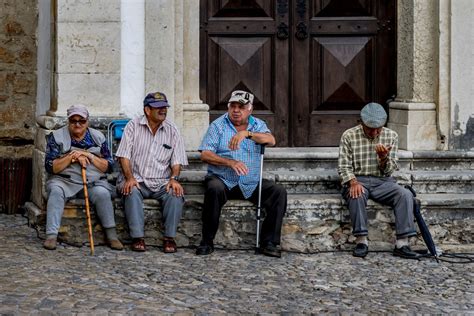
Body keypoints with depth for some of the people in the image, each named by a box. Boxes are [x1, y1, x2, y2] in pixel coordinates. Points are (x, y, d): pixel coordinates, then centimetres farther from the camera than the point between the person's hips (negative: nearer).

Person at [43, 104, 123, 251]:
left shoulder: (98, 137, 10)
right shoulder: (56, 137, 6)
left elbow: (108, 166, 6)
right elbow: (50, 167, -2)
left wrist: (90, 157, -9)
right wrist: (72, 157, -12)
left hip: (93, 182, 1)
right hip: (65, 181, -1)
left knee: (102, 193, -31)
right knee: (56, 190, -33)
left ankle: (111, 234, -24)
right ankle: (51, 236, -38)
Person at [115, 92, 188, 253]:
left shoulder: (172, 130, 9)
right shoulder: (133, 126, 4)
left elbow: (177, 160, 5)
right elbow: (124, 156, -3)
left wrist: (174, 179, -15)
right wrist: (129, 178, -19)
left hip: (162, 183, 2)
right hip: (137, 180, -1)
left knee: (176, 194, -29)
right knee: (132, 192, -34)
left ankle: (169, 238, -21)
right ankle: (138, 237, -32)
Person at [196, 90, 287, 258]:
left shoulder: (258, 125, 11)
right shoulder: (218, 125, 4)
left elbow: (271, 141, -12)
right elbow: (205, 154, -7)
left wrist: (247, 133, -27)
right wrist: (230, 162, -22)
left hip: (251, 184, 3)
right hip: (222, 180, -3)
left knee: (279, 192, -17)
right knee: (214, 189, -35)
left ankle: (269, 242, -12)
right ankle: (207, 242, -23)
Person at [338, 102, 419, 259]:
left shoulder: (391, 136, 6)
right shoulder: (349, 136, -1)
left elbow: (389, 170, 5)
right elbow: (344, 166, -3)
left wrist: (383, 158, -17)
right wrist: (353, 182, -23)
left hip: (382, 181, 2)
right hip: (358, 180, -2)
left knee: (405, 194, -26)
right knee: (357, 194, -38)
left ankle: (402, 244, -29)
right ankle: (361, 240, -30)